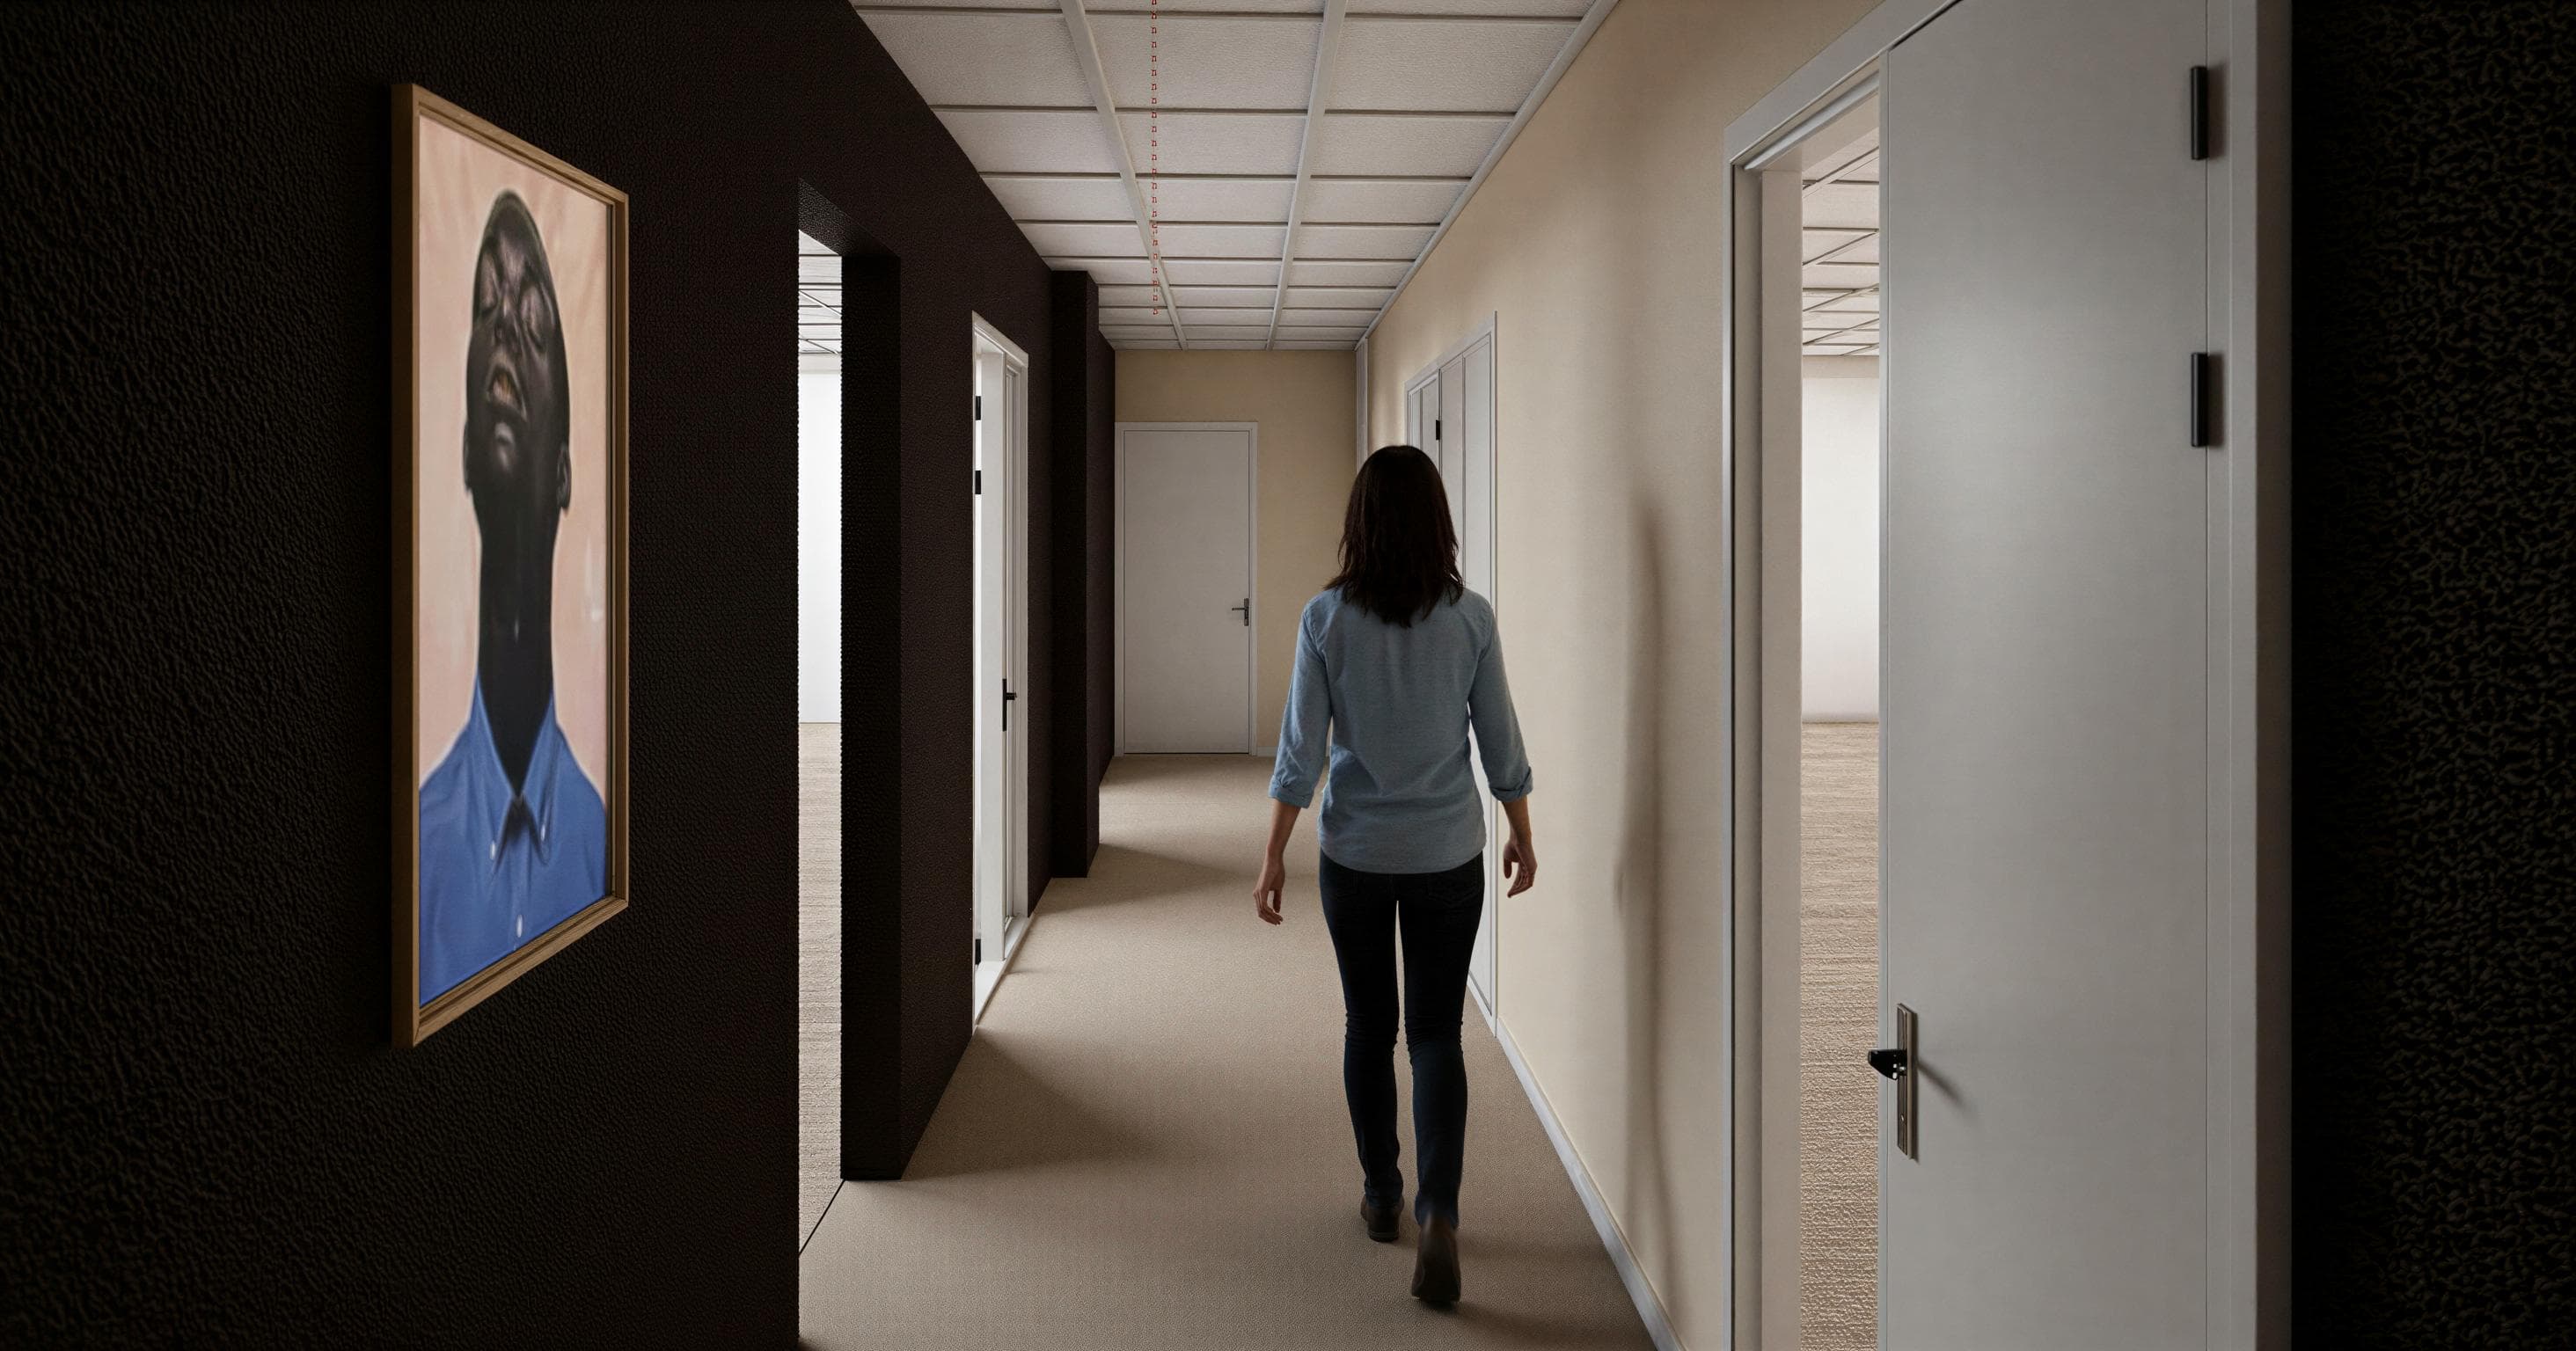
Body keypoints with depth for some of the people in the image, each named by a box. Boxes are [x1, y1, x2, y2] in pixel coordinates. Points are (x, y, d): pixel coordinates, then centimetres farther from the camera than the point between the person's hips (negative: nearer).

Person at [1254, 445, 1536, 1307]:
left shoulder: (1327, 618, -9)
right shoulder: (1470, 618, -8)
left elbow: (1300, 750, -8)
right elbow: (1501, 745, -1)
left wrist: (1272, 859, 0)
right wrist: (1522, 836, 14)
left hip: (1355, 855, 0)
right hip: (1449, 854, 0)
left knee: (1368, 1026, 17)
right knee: (1437, 1034, 7)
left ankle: (1382, 1196, 29)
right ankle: (1437, 1211, -8)